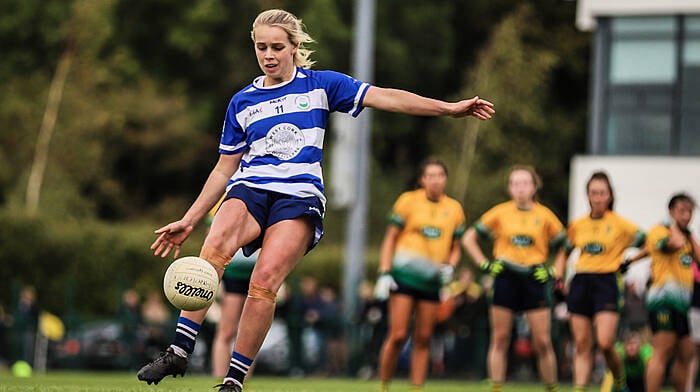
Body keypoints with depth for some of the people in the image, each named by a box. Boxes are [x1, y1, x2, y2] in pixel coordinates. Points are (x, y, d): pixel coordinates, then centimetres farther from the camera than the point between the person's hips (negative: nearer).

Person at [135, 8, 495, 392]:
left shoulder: (320, 85, 10)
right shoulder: (242, 102, 18)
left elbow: (382, 97, 4)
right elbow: (224, 169, 22)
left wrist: (449, 108, -4)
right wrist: (188, 220, 18)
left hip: (299, 195, -2)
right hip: (249, 188, 2)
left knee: (265, 278, -25)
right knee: (214, 248, -32)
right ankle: (179, 352, -37)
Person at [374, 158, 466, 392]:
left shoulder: (454, 208, 10)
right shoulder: (408, 201, 1)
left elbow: (455, 248, 18)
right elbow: (390, 238, 3)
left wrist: (450, 267, -3)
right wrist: (384, 274, -5)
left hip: (432, 280, 3)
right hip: (404, 274, -3)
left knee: (423, 339, 3)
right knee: (398, 335, -10)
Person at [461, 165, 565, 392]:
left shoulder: (544, 216, 4)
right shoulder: (500, 213, 4)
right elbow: (468, 239, 9)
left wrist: (553, 272, 1)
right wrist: (485, 264, 0)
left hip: (535, 280, 0)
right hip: (505, 279, 0)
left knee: (542, 342, -3)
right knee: (500, 339, 1)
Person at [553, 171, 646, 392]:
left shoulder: (621, 225, 1)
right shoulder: (577, 225, 11)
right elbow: (564, 254, 24)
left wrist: (629, 261, 0)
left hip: (606, 284, -4)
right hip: (580, 284, 4)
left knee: (605, 343, -15)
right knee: (582, 346, 2)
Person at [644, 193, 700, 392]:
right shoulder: (659, 231, -3)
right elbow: (676, 244, -24)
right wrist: (674, 225, -6)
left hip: (682, 301, 9)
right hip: (664, 298, -9)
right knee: (662, 352, -17)